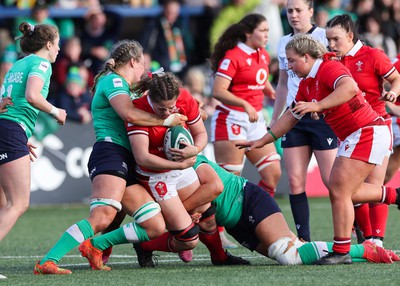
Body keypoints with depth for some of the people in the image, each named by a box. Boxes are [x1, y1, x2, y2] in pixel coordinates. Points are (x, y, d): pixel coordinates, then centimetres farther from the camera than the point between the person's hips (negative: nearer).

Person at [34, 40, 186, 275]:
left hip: (128, 163, 10)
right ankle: (47, 262, -35)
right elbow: (129, 114, -19)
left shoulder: (122, 86, 29)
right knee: (102, 217, -29)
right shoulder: (113, 81, -1)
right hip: (111, 152, -10)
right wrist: (166, 120, -10)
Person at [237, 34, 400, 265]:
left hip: (368, 133, -10)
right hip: (352, 137, 10)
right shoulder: (307, 84, 13)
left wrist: (317, 106, -41)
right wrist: (261, 141, 21)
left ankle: (341, 252, -7)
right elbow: (291, 117, 22)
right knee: (342, 190, 14)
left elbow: (349, 87, -37)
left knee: (339, 191, -11)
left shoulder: (329, 68, -16)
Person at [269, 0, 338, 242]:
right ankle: (304, 239, 1)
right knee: (295, 181, -3)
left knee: (332, 180, -7)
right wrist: (273, 122, 21)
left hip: (322, 115, -5)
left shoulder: (324, 38, -3)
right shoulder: (284, 44, 14)